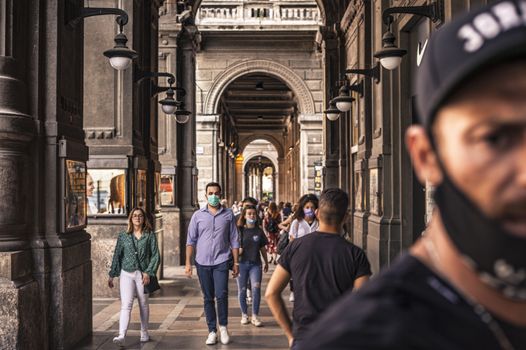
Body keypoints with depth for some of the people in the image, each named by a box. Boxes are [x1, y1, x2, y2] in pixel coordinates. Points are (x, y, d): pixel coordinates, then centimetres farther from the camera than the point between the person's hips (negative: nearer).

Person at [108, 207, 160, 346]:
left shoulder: (150, 235, 2)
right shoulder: (123, 236, 6)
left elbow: (156, 256, 0)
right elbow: (117, 256, 11)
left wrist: (148, 272, -10)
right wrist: (112, 275, 10)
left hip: (143, 274, 0)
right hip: (126, 273, 0)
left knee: (143, 304, 11)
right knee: (126, 305, -11)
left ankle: (144, 333, 26)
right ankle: (122, 335, -19)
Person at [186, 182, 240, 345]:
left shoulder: (228, 214, 4)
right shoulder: (198, 215, 5)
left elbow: (234, 240, 6)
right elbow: (191, 240, 6)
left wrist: (236, 263, 3)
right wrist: (188, 263, -1)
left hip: (221, 261, -1)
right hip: (203, 262, 1)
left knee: (221, 295, -12)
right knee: (208, 298, 8)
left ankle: (223, 326, 10)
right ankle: (212, 331, 18)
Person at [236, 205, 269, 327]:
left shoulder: (259, 231, 6)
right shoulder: (239, 230, 0)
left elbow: (263, 248, 14)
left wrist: (266, 263, 20)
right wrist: (237, 251, -16)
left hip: (255, 263, 1)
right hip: (242, 263, -1)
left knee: (256, 288, -10)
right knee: (242, 290, 7)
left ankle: (255, 316, -1)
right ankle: (244, 314, 22)